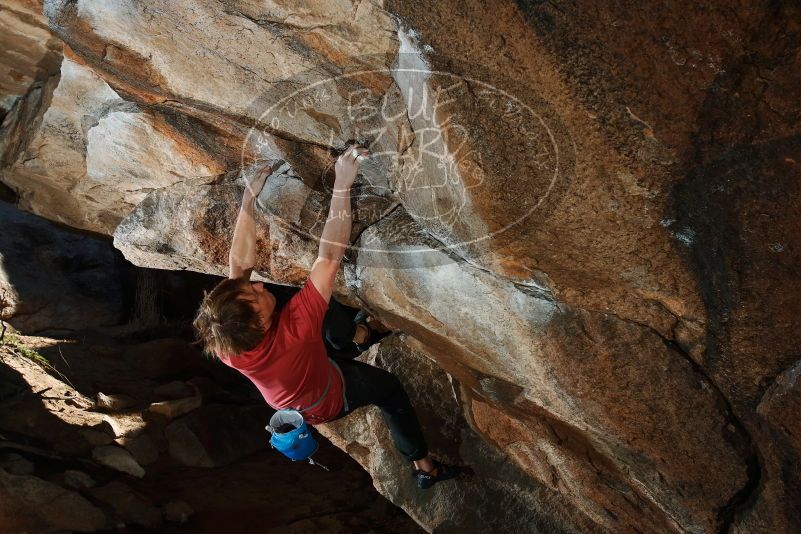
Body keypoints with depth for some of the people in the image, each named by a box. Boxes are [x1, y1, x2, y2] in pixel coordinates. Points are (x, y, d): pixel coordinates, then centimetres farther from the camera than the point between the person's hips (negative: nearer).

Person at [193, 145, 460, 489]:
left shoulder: (227, 347, -33)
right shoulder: (295, 328, -47)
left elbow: (239, 265, -26)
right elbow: (330, 255, -48)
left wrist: (248, 198, -25)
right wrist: (342, 184, -47)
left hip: (286, 395, 5)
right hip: (327, 400, -4)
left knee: (329, 309, 4)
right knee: (389, 388, 18)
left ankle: (357, 338, 30)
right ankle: (423, 467, 30)